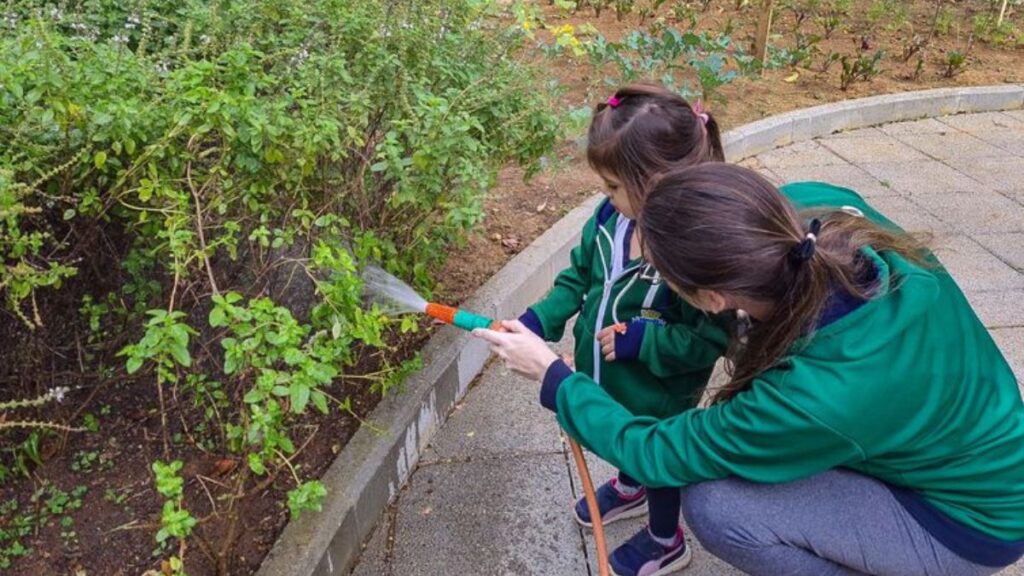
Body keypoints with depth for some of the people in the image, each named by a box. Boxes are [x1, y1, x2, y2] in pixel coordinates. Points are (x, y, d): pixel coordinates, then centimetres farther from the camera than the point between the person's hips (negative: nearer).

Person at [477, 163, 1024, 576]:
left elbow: (654, 454, -23)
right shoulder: (823, 210, -26)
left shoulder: (818, 399, -40)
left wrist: (552, 376, -12)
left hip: (970, 518, -7)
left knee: (715, 506, -20)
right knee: (751, 352, 6)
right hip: (970, 436, 7)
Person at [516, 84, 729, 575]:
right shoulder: (610, 217, -14)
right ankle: (629, 488, 68)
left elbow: (712, 339, -28)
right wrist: (538, 321, -12)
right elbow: (579, 276, 0)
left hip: (659, 399, -6)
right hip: (604, 379, 6)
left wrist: (640, 341, -32)